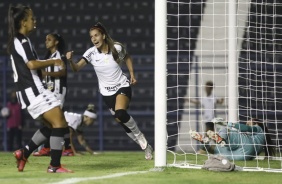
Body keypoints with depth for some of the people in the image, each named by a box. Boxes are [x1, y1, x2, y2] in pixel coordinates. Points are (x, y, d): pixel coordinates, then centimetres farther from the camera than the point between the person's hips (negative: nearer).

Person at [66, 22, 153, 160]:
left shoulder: (117, 48, -12)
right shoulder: (91, 53, -14)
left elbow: (127, 57, 10)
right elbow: (76, 68, -25)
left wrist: (132, 74, 2)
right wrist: (70, 61, -44)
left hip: (122, 86, -2)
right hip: (107, 92, 3)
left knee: (120, 113, -30)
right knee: (122, 121, 5)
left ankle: (140, 137, -7)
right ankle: (144, 146, 23)